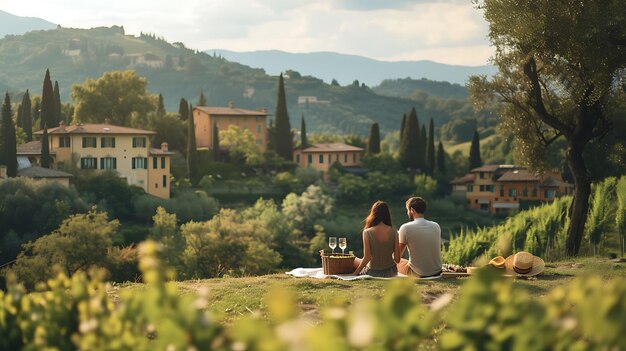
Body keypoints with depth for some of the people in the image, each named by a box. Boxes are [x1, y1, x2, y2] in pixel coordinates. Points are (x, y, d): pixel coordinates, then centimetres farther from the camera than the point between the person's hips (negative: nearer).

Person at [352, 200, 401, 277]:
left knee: (355, 261, 26)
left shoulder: (367, 232, -16)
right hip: (391, 273, 3)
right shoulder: (394, 232, -9)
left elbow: (367, 258, -18)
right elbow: (397, 259, -9)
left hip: (373, 273, -3)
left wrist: (355, 273, -7)